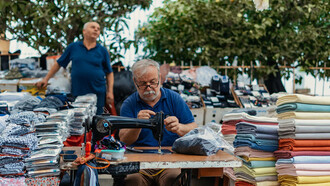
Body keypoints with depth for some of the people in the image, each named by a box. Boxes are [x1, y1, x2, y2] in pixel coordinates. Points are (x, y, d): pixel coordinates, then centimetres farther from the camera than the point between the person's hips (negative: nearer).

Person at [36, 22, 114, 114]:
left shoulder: (102, 51, 8)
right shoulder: (73, 47, 9)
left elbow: (109, 73, 9)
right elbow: (59, 63, 17)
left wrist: (110, 92, -1)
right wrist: (46, 79, 14)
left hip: (97, 93, -1)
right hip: (77, 93, 1)